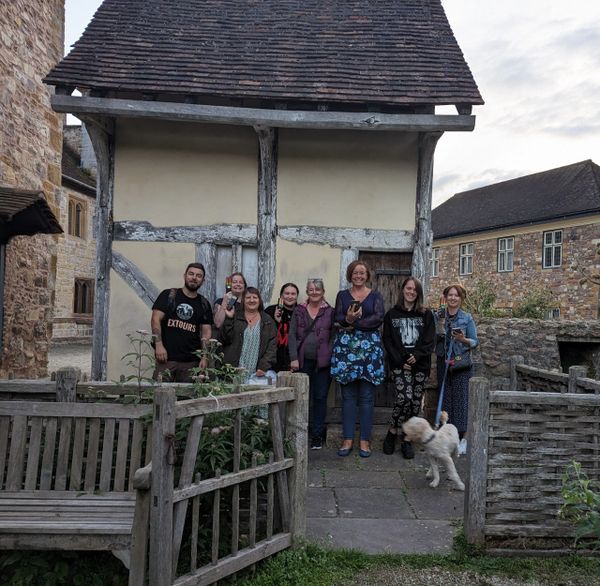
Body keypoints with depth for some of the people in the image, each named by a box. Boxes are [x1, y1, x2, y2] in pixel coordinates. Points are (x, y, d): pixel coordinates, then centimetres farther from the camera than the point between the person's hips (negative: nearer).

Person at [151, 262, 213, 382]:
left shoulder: (204, 304, 12)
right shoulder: (168, 295, 4)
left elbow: (206, 332, 9)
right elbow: (155, 319, -2)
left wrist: (205, 358, -1)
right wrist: (158, 344, -13)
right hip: (166, 358, -2)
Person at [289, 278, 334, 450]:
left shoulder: (330, 312, 4)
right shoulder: (299, 311, 9)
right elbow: (292, 335, 4)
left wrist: (332, 358, -7)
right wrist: (294, 358, -5)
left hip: (322, 362, -1)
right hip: (303, 361, 1)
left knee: (320, 397, 3)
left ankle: (317, 434, 13)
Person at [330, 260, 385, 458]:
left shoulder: (375, 296, 8)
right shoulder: (342, 295, 12)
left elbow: (378, 318, -8)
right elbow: (338, 319, -1)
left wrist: (354, 323, -13)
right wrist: (348, 318, -23)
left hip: (370, 348, -1)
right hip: (345, 348, 1)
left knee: (366, 396, 1)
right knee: (348, 395, 4)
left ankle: (365, 440, 9)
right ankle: (347, 439, 11)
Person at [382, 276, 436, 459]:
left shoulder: (426, 315, 9)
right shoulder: (392, 314, 7)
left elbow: (430, 341, 2)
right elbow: (387, 341, 2)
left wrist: (417, 355, -15)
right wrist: (400, 361, -9)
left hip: (420, 365, 2)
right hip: (399, 364, -2)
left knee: (415, 402, 2)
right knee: (404, 398, -18)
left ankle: (407, 440, 15)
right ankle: (392, 433, 1)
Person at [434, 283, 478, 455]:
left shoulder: (467, 318, 1)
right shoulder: (438, 316, 6)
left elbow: (475, 341, 1)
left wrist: (463, 339, -18)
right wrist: (441, 323, -15)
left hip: (462, 363, -2)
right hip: (444, 362, 2)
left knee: (461, 398, -4)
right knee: (445, 398, 6)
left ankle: (464, 438, 4)